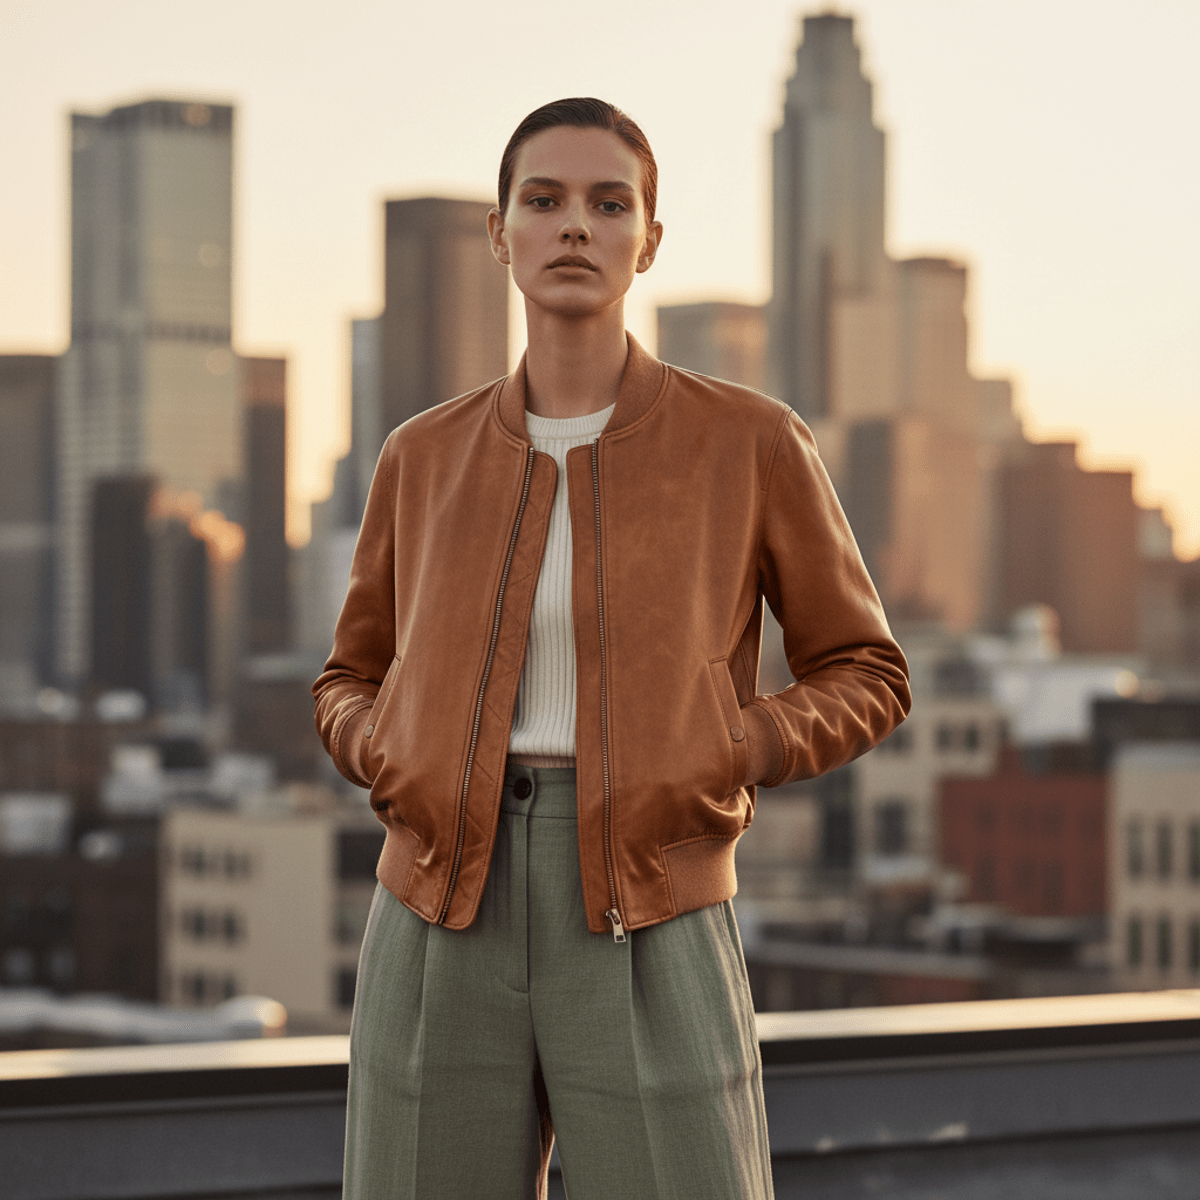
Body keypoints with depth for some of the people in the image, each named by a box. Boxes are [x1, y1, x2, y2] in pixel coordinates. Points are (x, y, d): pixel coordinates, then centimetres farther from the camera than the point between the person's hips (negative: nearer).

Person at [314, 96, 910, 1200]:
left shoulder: (752, 441, 2)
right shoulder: (428, 458, 10)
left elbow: (862, 677, 11)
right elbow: (355, 691, 22)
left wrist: (732, 762, -10)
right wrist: (392, 768, -2)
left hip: (649, 959, -2)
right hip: (447, 956, 3)